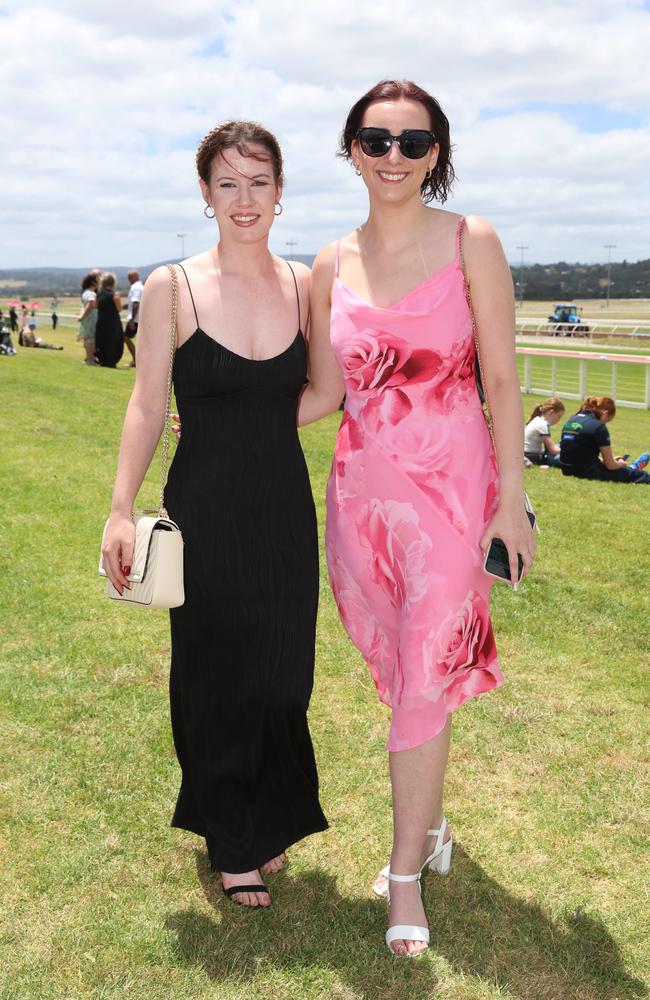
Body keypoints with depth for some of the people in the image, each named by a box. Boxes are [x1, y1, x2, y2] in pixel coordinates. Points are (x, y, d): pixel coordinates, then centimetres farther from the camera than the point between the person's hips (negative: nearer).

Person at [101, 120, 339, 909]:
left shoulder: (305, 286, 2)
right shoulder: (171, 288, -6)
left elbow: (328, 391, 10)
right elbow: (146, 406, -7)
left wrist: (253, 423, -6)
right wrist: (121, 511, -13)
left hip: (284, 511, 3)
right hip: (204, 512, -2)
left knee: (282, 673, 12)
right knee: (215, 674, 10)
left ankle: (270, 821, 37)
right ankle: (233, 842, 31)